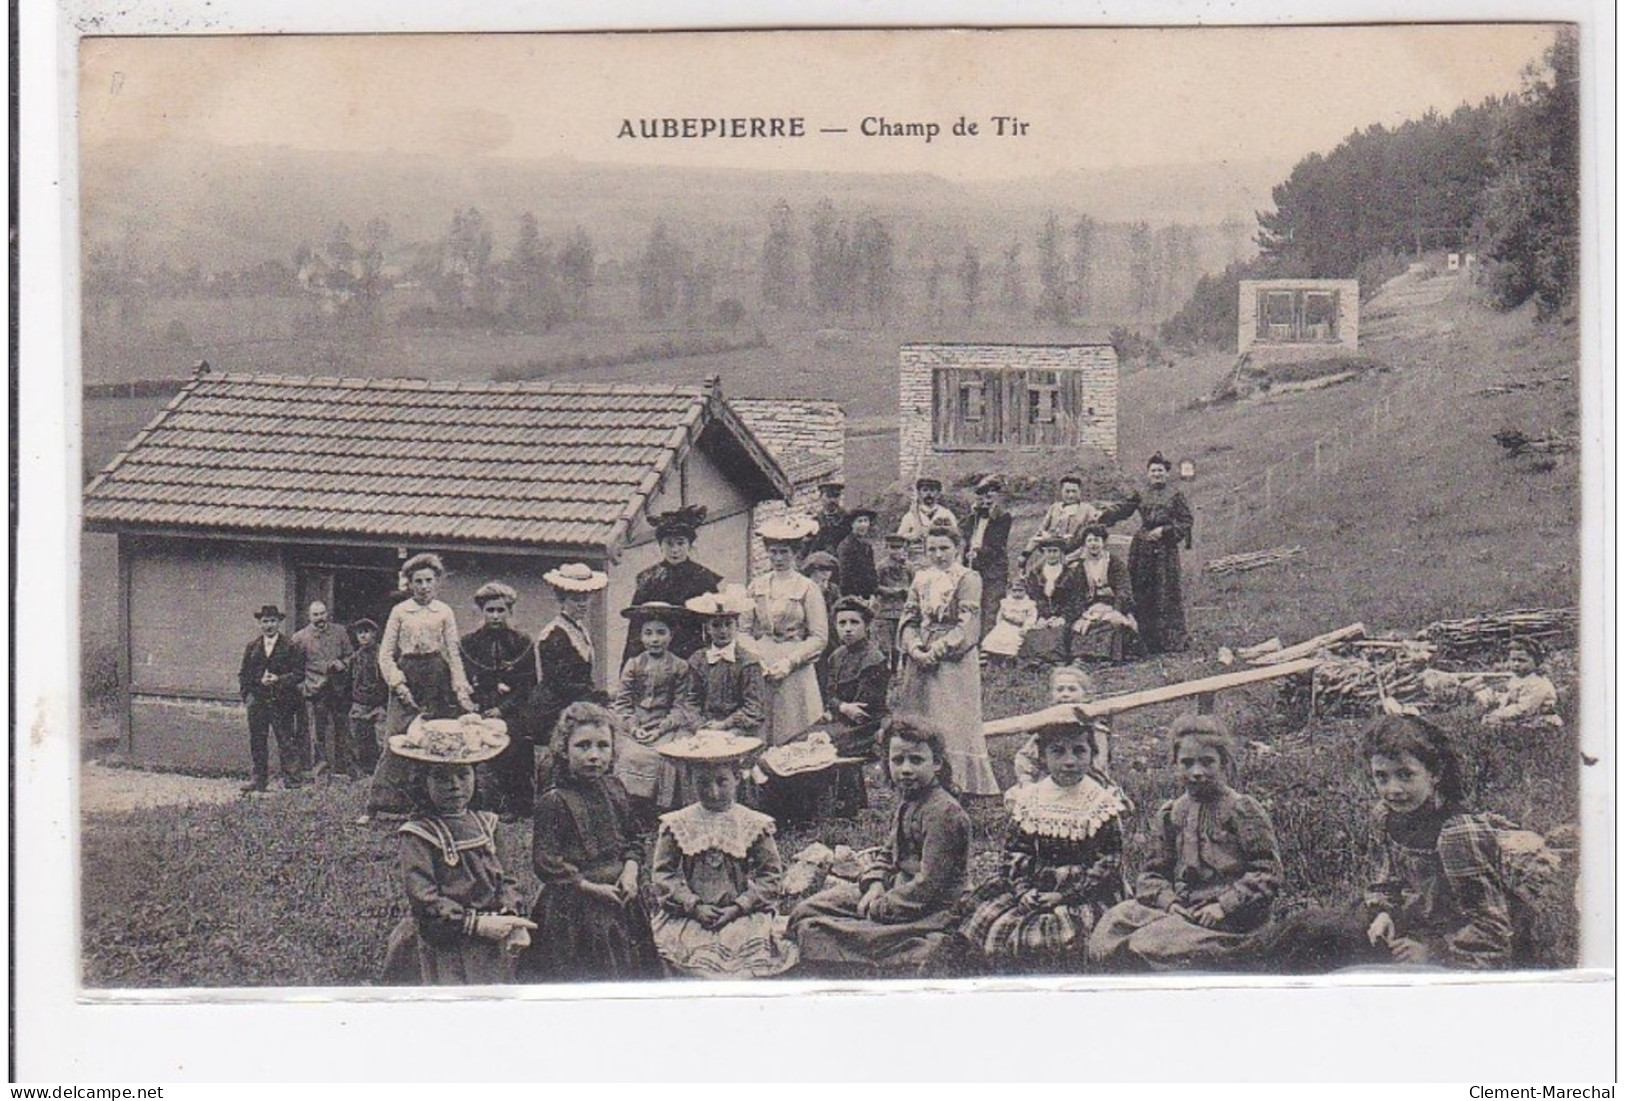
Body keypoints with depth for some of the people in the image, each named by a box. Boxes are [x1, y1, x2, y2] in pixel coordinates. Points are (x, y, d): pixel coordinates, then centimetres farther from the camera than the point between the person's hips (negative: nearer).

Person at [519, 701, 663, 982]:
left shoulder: (613, 789, 7)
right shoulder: (553, 802, -13)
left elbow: (632, 838, 17)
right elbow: (546, 864, -15)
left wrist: (630, 870, -3)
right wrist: (592, 888, -15)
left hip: (618, 901, 6)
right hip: (574, 910, -6)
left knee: (629, 971, 12)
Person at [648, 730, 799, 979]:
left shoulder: (755, 825, 4)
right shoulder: (675, 826, 5)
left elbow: (770, 874, 3)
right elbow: (662, 874, 2)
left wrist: (738, 907, -8)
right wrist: (694, 906, -10)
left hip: (742, 914, 0)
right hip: (688, 916, 0)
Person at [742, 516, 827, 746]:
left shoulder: (807, 588, -1)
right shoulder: (757, 586, 10)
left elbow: (819, 638, -4)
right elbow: (744, 630, 10)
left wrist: (789, 662, -13)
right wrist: (756, 659, -6)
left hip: (795, 673, -3)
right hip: (759, 673, 3)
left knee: (793, 740, -3)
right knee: (758, 742, 0)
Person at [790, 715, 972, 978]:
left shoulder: (943, 812, -20)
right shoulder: (906, 801, 10)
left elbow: (928, 884, -22)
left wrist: (881, 907, -17)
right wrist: (875, 884, -1)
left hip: (926, 911, -10)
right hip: (895, 889, 10)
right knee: (806, 913, 4)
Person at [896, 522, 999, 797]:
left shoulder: (968, 579, -3)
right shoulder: (921, 580, 14)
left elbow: (966, 626, -10)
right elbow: (909, 619, 10)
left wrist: (937, 651, -16)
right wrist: (915, 648, -8)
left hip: (954, 663, -5)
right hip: (921, 661, 5)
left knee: (952, 721, -7)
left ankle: (958, 780, -5)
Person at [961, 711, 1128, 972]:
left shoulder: (1103, 802, -2)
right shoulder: (1028, 800, 8)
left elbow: (1107, 865, -6)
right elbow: (1014, 853, 8)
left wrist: (1063, 895, -13)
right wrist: (1024, 890, -10)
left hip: (1085, 895, -3)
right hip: (1033, 890, 4)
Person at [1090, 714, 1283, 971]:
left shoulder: (1242, 810, -2)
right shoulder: (1171, 814, 15)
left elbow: (1267, 872, -6)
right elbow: (1154, 873, 15)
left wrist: (1223, 906, -16)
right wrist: (1169, 901, -7)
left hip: (1230, 919, -6)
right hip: (1180, 908, 6)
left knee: (1149, 945, -28)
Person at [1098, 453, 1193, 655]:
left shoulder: (1175, 496, 6)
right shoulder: (1140, 496, 13)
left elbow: (1186, 522, 3)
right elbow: (1121, 508, 2)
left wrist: (1164, 530, -8)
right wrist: (1103, 515, -14)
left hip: (1166, 548, -3)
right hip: (1142, 549, 3)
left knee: (1167, 593, -6)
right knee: (1143, 595, 0)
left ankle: (1172, 641, 0)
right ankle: (1148, 643, 5)